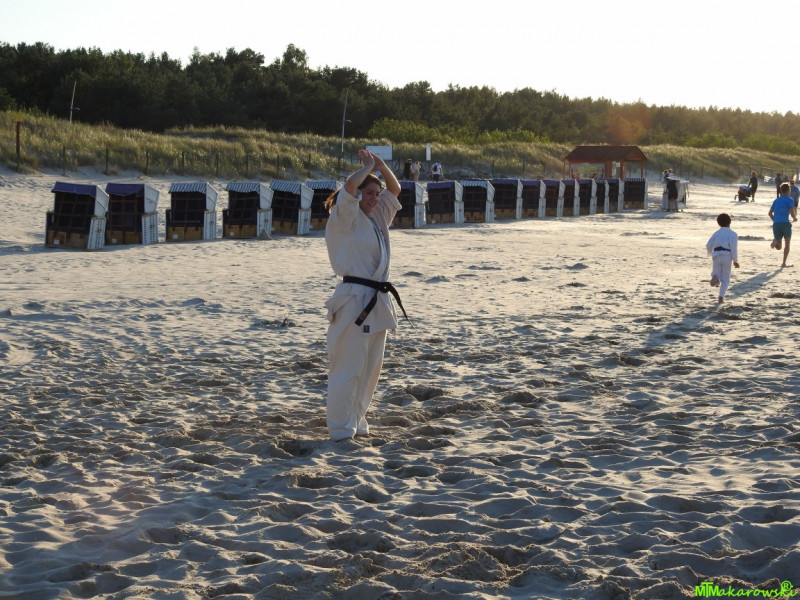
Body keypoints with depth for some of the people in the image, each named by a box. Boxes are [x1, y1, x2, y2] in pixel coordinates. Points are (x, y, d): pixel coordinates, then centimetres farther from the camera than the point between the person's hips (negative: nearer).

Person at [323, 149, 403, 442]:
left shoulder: (377, 218, 16)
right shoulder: (345, 219, -7)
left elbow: (395, 189, 23)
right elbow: (350, 185, -24)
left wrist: (380, 165, 6)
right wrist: (368, 167, -6)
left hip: (376, 302, 9)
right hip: (354, 300, -9)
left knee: (371, 366, 14)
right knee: (348, 367, -7)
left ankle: (356, 420, 25)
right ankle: (340, 429, -1)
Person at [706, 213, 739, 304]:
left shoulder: (716, 233, 12)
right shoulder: (732, 234, 0)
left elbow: (708, 245, 11)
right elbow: (734, 248, -8)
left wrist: (711, 254, 29)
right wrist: (735, 260, -1)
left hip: (716, 255, 2)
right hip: (727, 256, -2)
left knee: (716, 273, 17)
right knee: (725, 279, 11)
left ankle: (715, 278, -21)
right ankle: (721, 297, 1)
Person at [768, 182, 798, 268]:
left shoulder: (776, 200, 18)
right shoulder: (789, 200, 1)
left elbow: (770, 213, 18)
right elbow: (792, 213, -9)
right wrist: (795, 218, 12)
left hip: (776, 224, 4)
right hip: (785, 223, -4)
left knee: (778, 247, 10)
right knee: (787, 244, 16)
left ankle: (775, 241, -26)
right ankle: (784, 263, 5)